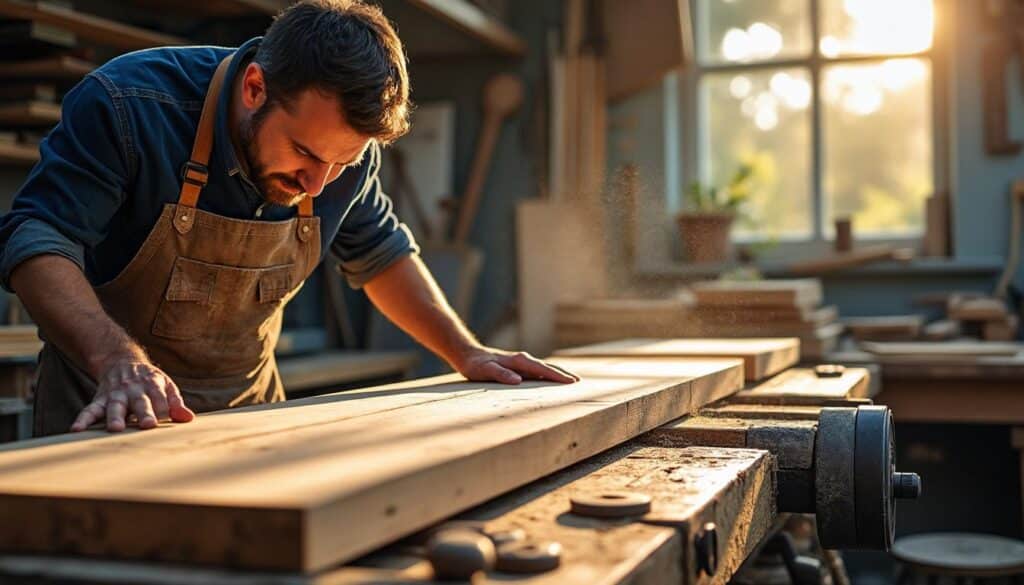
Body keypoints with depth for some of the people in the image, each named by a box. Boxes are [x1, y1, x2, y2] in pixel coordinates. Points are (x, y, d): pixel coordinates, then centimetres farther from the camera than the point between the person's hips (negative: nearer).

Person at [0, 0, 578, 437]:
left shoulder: (348, 150, -7)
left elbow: (381, 253, 10)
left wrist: (466, 352, 2)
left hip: (250, 409, 4)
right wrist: (118, 358, -41)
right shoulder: (125, 106, -22)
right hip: (110, 413, -3)